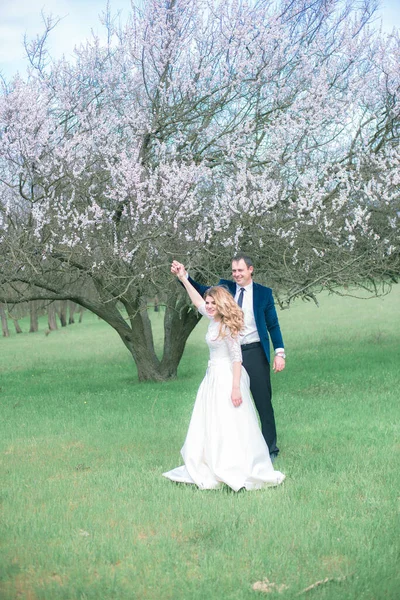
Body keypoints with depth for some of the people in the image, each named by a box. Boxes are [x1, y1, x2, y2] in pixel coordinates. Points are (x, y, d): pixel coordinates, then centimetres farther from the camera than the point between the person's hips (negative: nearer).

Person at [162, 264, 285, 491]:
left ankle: (243, 473, -2)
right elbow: (198, 302, 24)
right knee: (210, 426, 11)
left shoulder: (227, 326, -16)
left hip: (227, 378, -9)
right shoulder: (214, 320, 8)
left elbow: (236, 358, -18)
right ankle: (210, 470, 17)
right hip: (214, 377, 9)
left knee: (231, 426, -7)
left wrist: (235, 388, -22)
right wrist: (184, 279, 23)